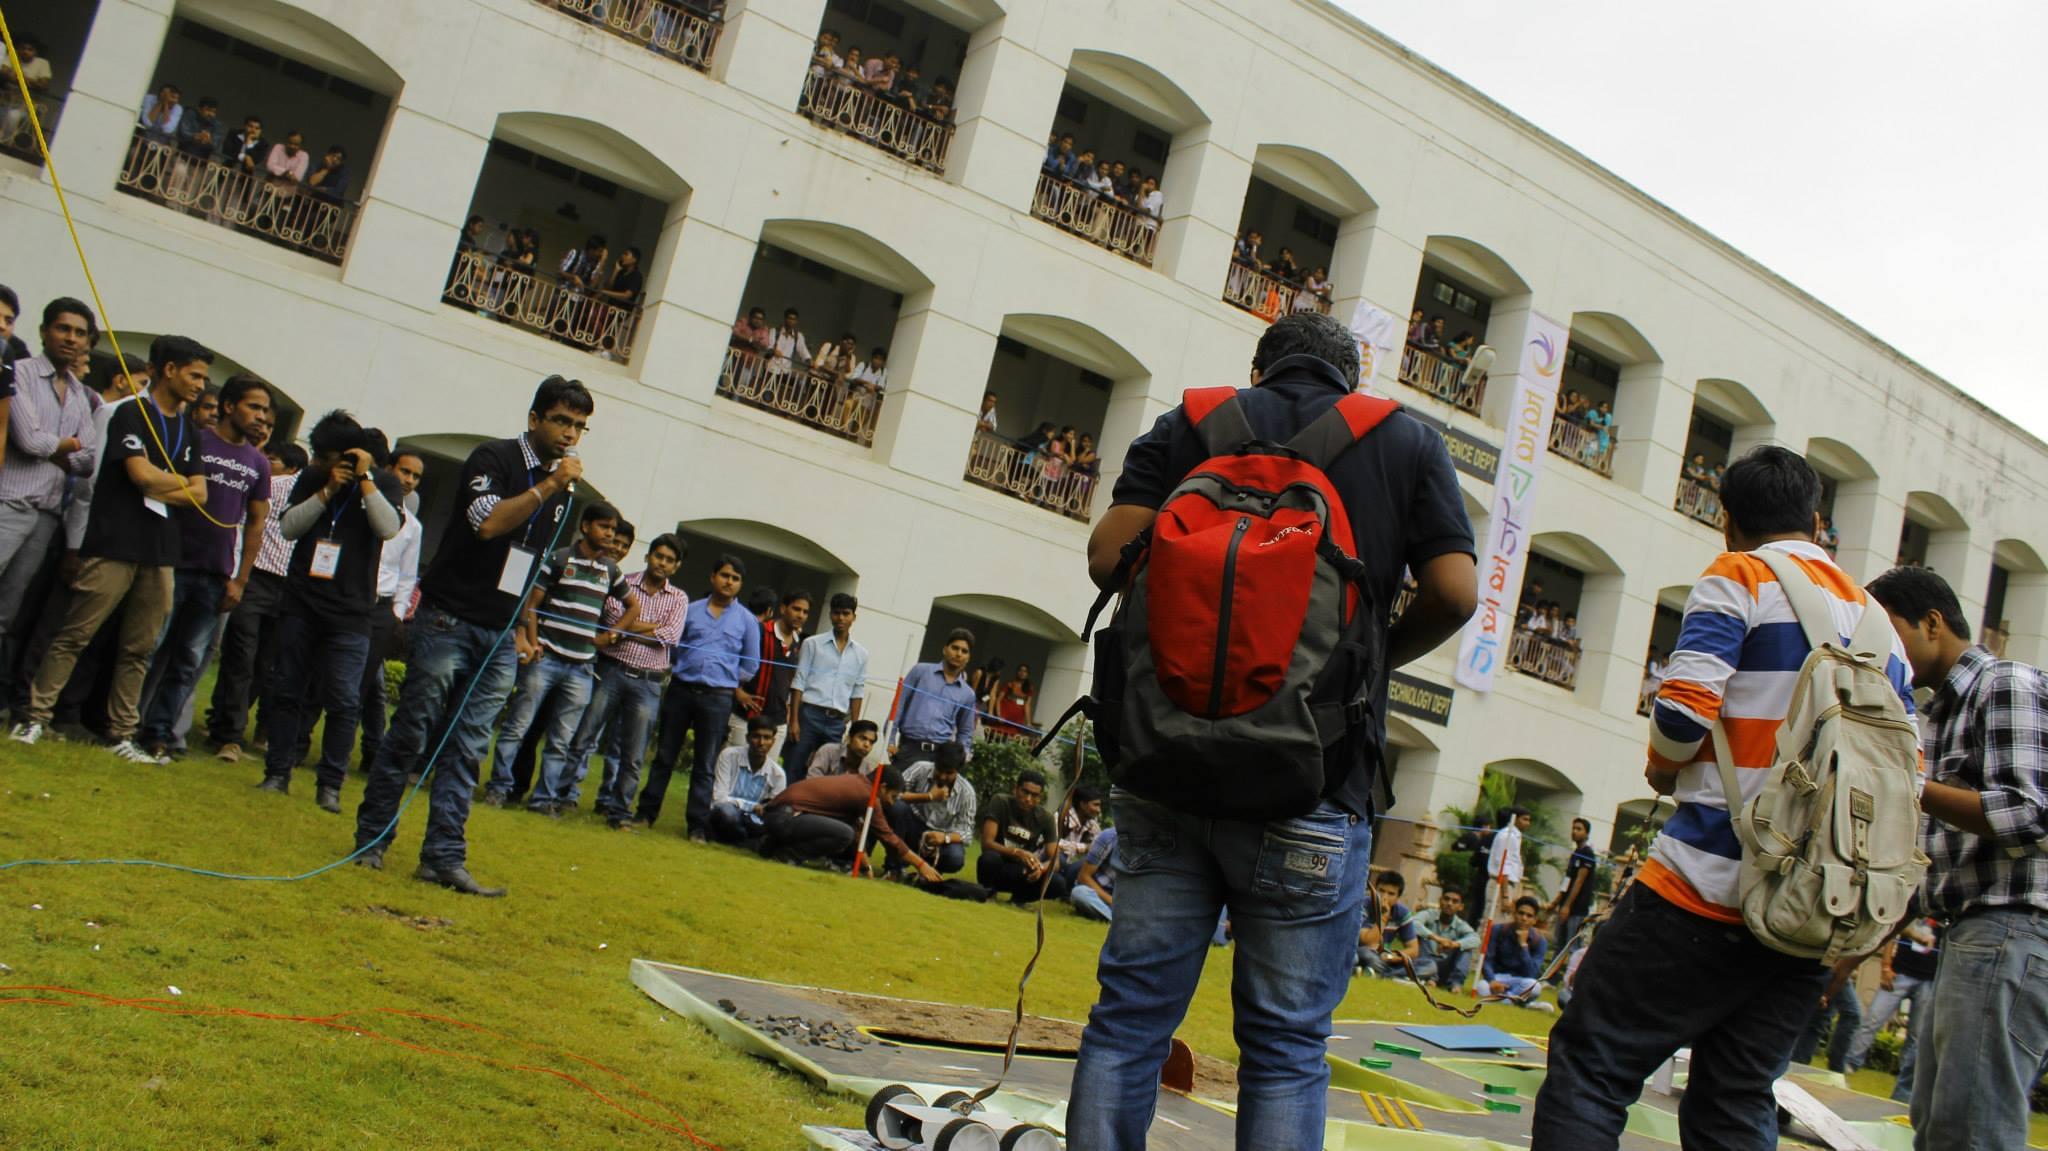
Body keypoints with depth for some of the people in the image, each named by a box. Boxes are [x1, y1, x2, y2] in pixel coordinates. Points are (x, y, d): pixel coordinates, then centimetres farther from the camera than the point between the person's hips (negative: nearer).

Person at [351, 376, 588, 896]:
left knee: (466, 750, 3)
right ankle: (371, 836, 13)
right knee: (412, 733, 0)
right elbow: (488, 522, -23)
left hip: (500, 638, 6)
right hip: (449, 619, -5)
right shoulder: (493, 458, -6)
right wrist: (549, 486, -20)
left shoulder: (561, 488, 14)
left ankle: (443, 857, 3)